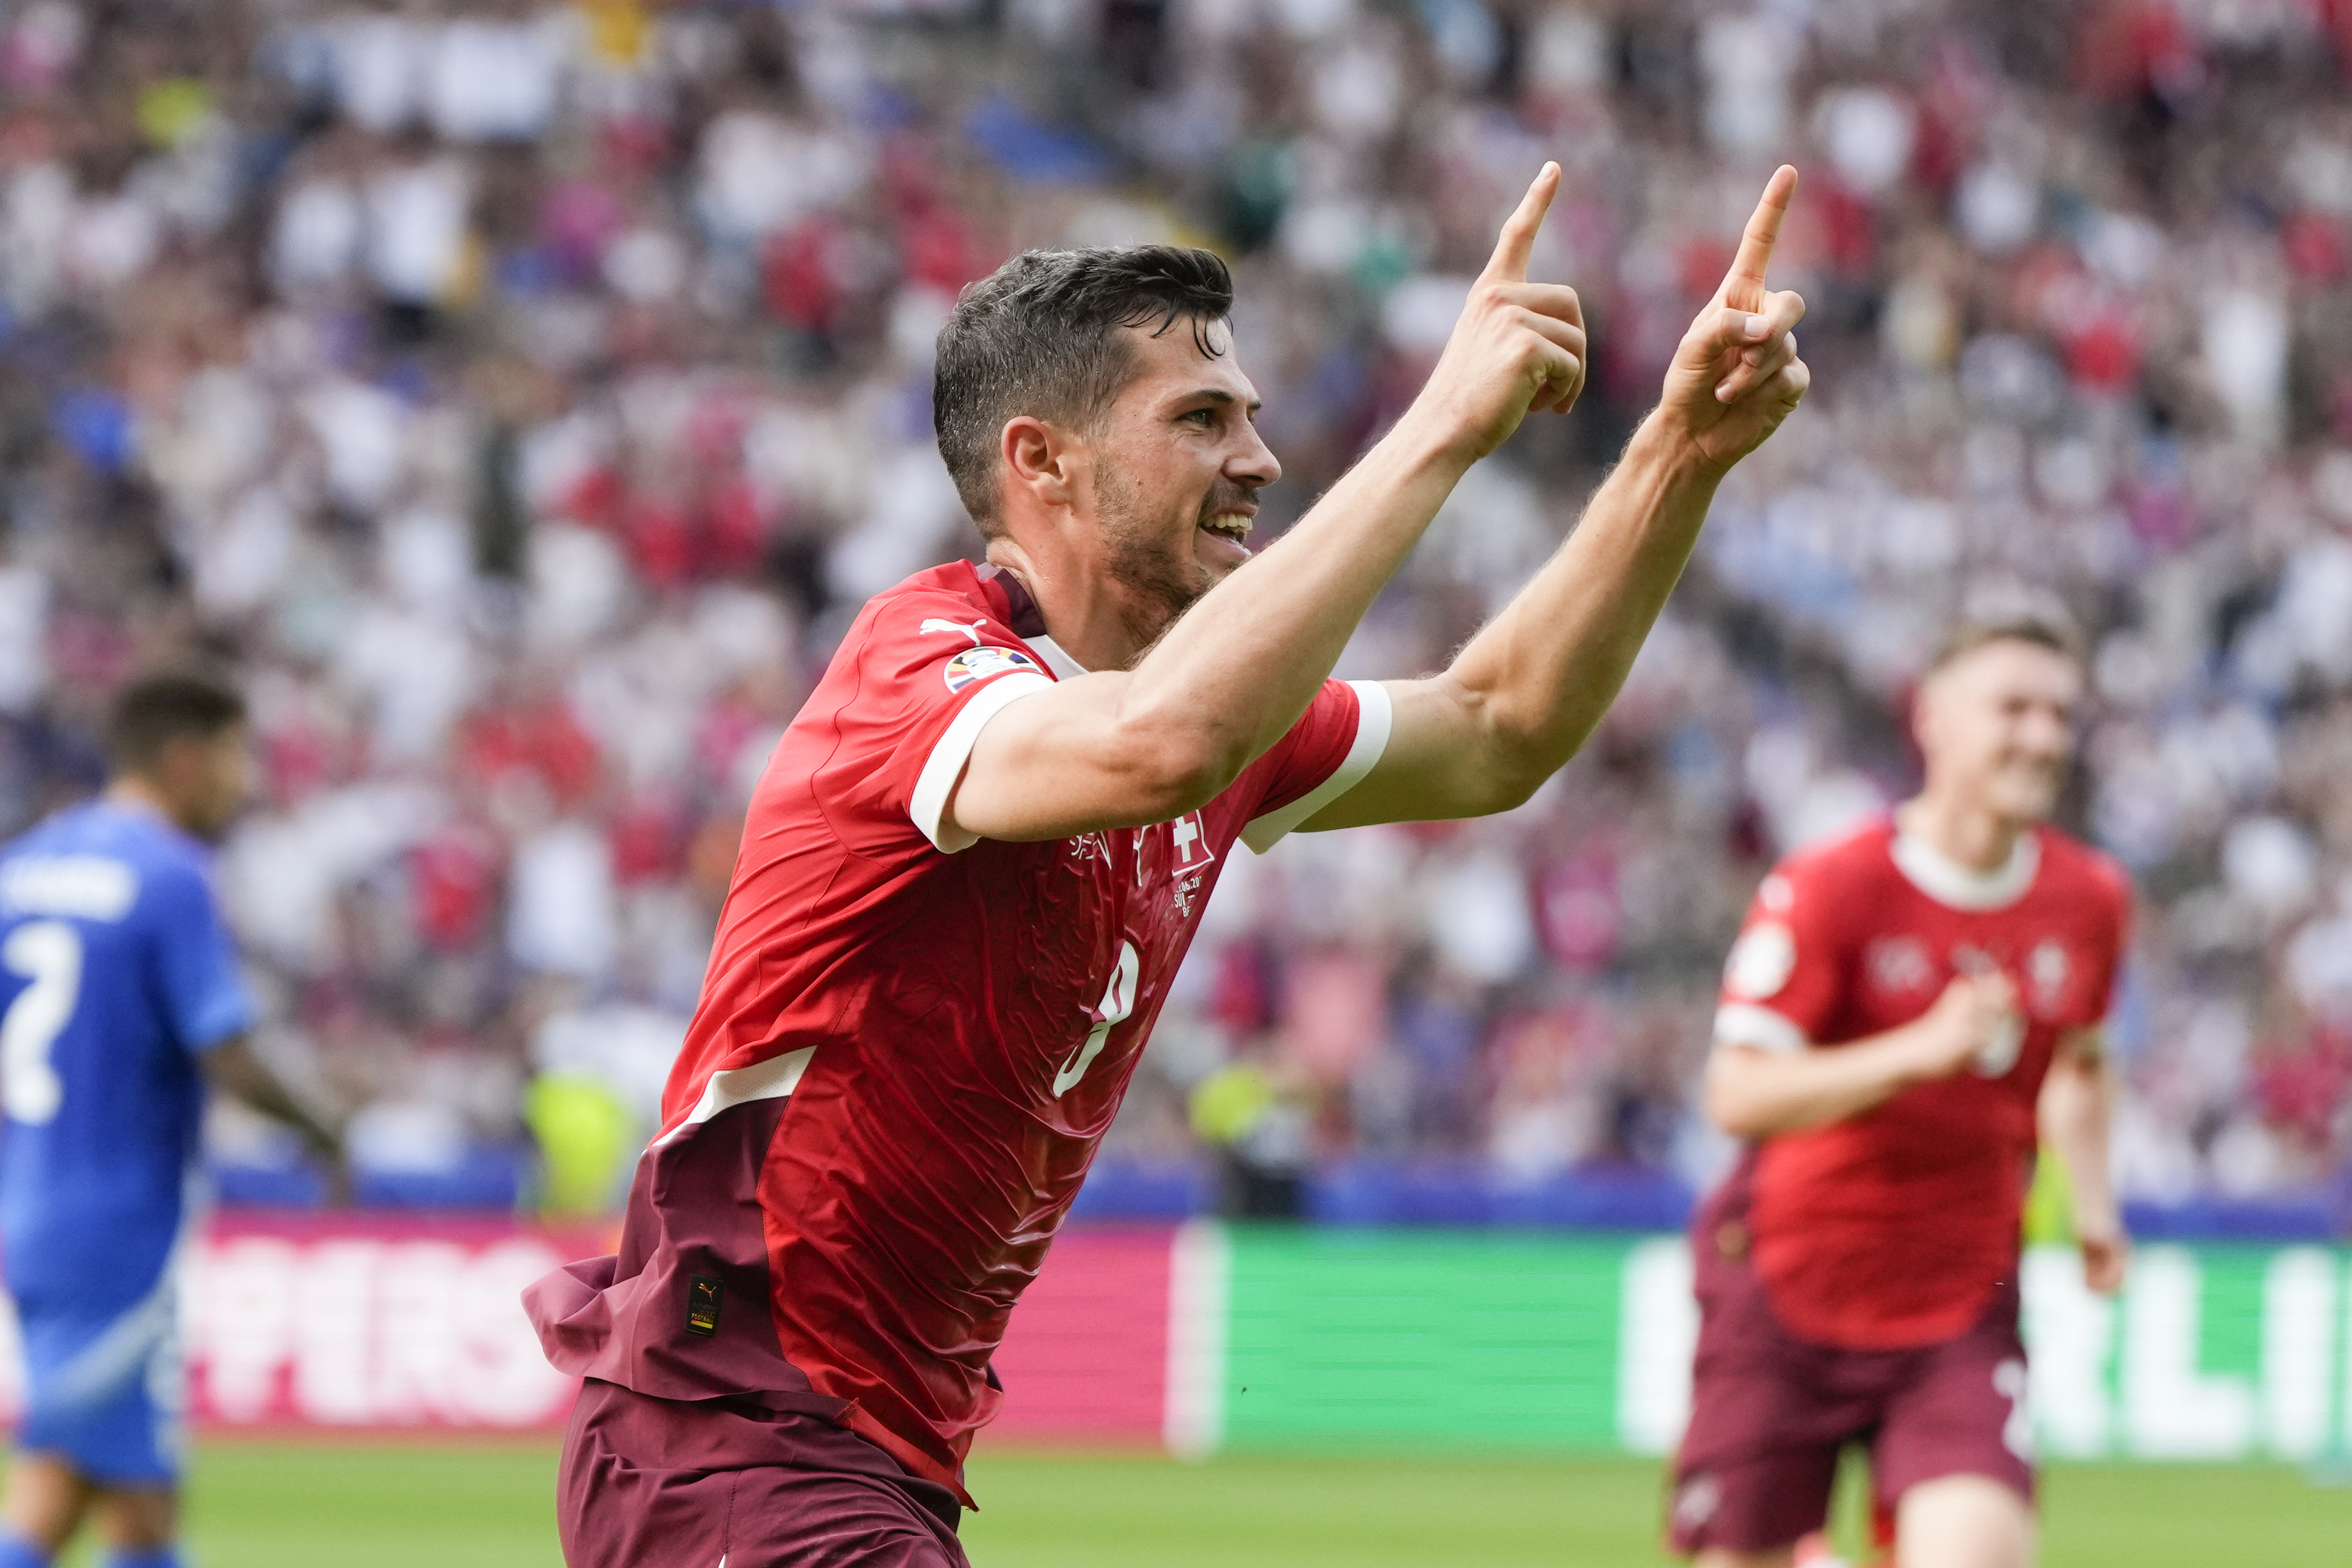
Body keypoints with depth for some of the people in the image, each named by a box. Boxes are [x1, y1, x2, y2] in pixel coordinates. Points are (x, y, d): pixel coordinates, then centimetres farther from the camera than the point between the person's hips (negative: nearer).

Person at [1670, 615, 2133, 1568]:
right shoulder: (1827, 889, -13)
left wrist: (2089, 1201, 9)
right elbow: (1738, 1096, -21)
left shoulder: (2091, 900, 4)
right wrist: (1920, 1050, -31)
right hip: (1787, 1295, -3)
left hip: (1965, 1303, 3)